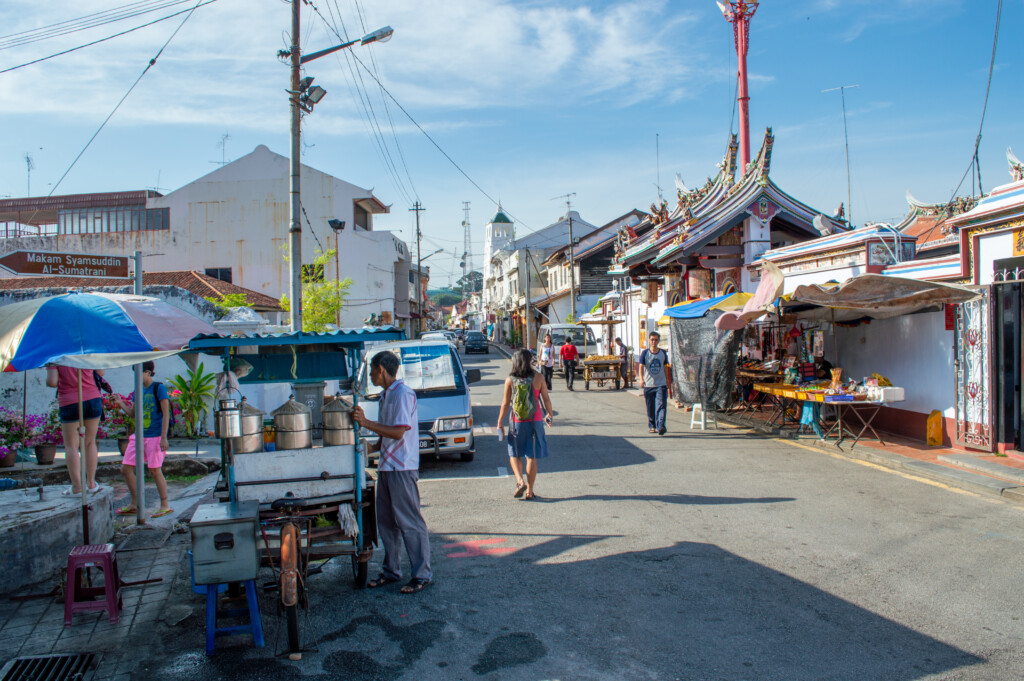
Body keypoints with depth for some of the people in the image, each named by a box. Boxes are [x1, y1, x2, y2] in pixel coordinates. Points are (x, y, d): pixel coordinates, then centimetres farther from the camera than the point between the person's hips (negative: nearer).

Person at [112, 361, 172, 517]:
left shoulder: (159, 388, -8)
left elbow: (166, 413, -11)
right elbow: (133, 413, 18)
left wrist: (163, 438, -15)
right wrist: (121, 404, 0)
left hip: (155, 436, -7)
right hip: (139, 435, 7)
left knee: (155, 470, -4)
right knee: (125, 469, 6)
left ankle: (165, 505, 8)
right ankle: (134, 504, 20)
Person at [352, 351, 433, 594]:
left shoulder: (403, 394, -14)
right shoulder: (385, 395, 16)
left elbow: (398, 432, -21)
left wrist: (366, 423, -19)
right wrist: (373, 447, 9)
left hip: (402, 468, -9)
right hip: (386, 465, 10)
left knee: (409, 521, -3)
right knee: (386, 522, 14)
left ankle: (422, 575, 5)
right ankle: (391, 571, 25)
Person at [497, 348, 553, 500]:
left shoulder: (510, 380, -7)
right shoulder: (538, 378, -5)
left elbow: (505, 404, -6)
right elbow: (546, 399, 1)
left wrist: (500, 423, 2)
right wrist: (549, 415, 18)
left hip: (517, 423, 0)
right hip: (535, 422, 1)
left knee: (514, 455, 16)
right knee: (532, 457, 7)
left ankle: (520, 481, -4)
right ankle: (529, 491, 10)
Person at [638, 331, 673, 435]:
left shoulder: (663, 353, 6)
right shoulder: (645, 353, -2)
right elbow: (641, 366, -10)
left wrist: (667, 381, 22)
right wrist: (641, 379, -25)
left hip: (661, 384, 0)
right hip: (648, 385, 0)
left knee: (661, 405, -13)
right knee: (650, 408, 7)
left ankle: (661, 426, -17)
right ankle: (652, 426, 24)